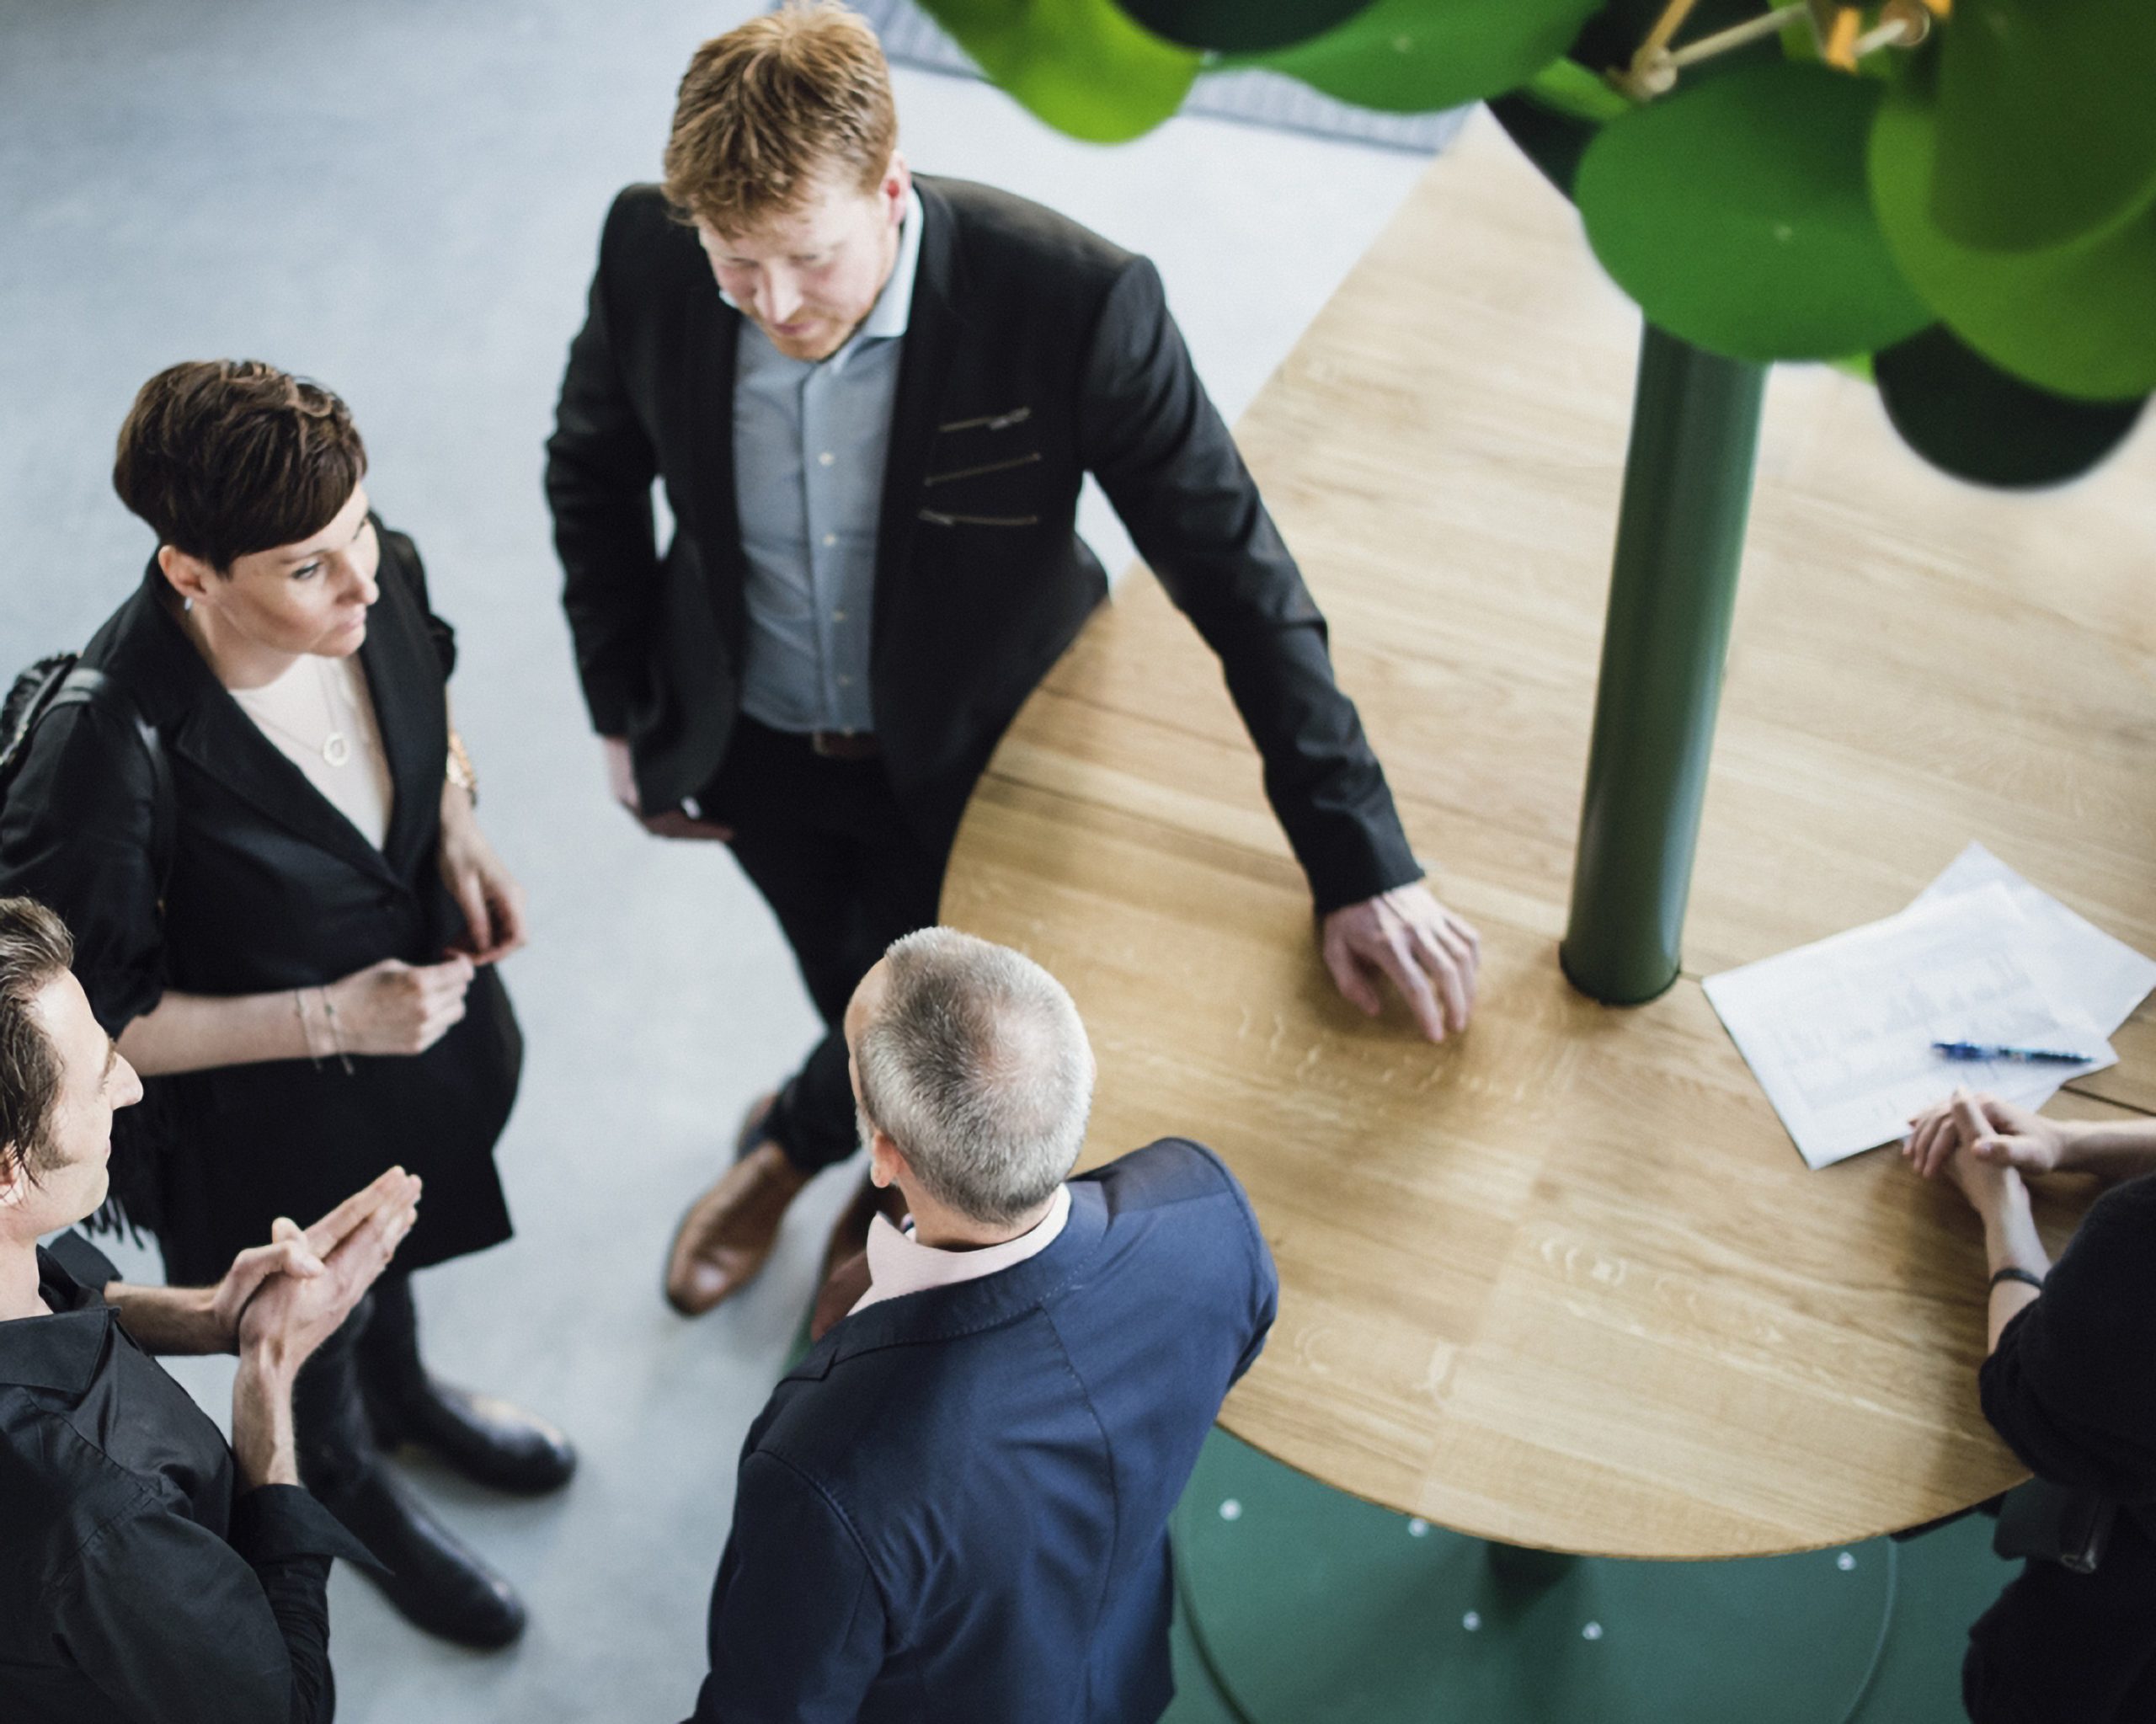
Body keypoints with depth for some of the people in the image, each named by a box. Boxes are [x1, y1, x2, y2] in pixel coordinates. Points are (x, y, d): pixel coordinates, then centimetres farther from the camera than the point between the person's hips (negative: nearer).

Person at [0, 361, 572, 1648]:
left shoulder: (378, 571, -24)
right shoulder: (112, 756, -41)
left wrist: (457, 819, -13)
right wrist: (328, 1020, -29)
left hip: (424, 989, 5)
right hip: (273, 1113, -5)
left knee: (393, 1240, 36)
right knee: (313, 1334, 28)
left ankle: (401, 1385, 70)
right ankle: (343, 1481, 62)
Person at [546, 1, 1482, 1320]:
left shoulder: (1072, 301, -35)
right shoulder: (650, 253, -24)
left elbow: (1240, 576, -27)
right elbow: (594, 471, -2)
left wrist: (1364, 866, -27)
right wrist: (622, 713, 1)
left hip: (964, 758, -2)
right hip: (750, 742, 3)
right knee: (856, 995, 27)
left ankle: (798, 1138, 54)